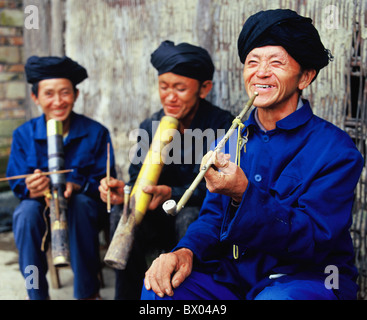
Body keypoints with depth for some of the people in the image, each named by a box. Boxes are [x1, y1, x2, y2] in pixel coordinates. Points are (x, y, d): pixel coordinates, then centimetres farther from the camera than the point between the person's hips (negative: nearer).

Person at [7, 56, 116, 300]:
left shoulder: (96, 132, -7)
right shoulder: (24, 135, -3)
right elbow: (18, 184, -4)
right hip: (42, 207, 1)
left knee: (80, 204, -35)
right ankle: (37, 294, -13)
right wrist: (32, 189, -30)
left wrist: (75, 186, -32)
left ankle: (88, 292, -19)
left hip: (86, 207, -1)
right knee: (26, 213, -32)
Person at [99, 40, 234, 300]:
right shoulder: (151, 126, 3)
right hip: (163, 220, 4)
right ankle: (128, 295, -11)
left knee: (189, 218, -36)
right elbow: (138, 178, 1)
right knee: (122, 213, -22)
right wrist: (125, 191, -24)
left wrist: (172, 194, -36)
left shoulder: (223, 125, -12)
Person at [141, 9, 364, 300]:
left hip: (308, 276, -4)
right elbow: (213, 218, 10)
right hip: (236, 274, 4)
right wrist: (187, 251, -14)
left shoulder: (337, 150, -10)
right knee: (160, 286, -19)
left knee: (274, 299, -37)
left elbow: (315, 240, -18)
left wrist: (244, 194, -31)